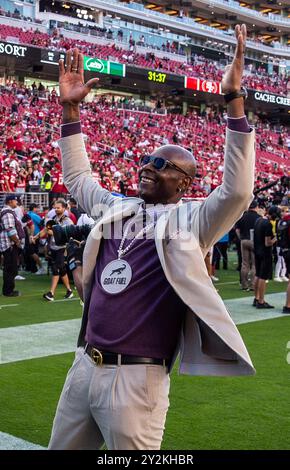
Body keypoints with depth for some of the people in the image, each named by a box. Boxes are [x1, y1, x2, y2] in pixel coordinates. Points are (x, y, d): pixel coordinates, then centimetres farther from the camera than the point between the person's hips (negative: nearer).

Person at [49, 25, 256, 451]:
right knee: (62, 448, 21)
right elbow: (77, 177, 25)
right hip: (84, 366, 7)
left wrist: (234, 100, -27)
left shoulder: (189, 222, -7)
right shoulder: (115, 209, 12)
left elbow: (237, 192, -23)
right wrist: (70, 109, 16)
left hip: (136, 379, -7)